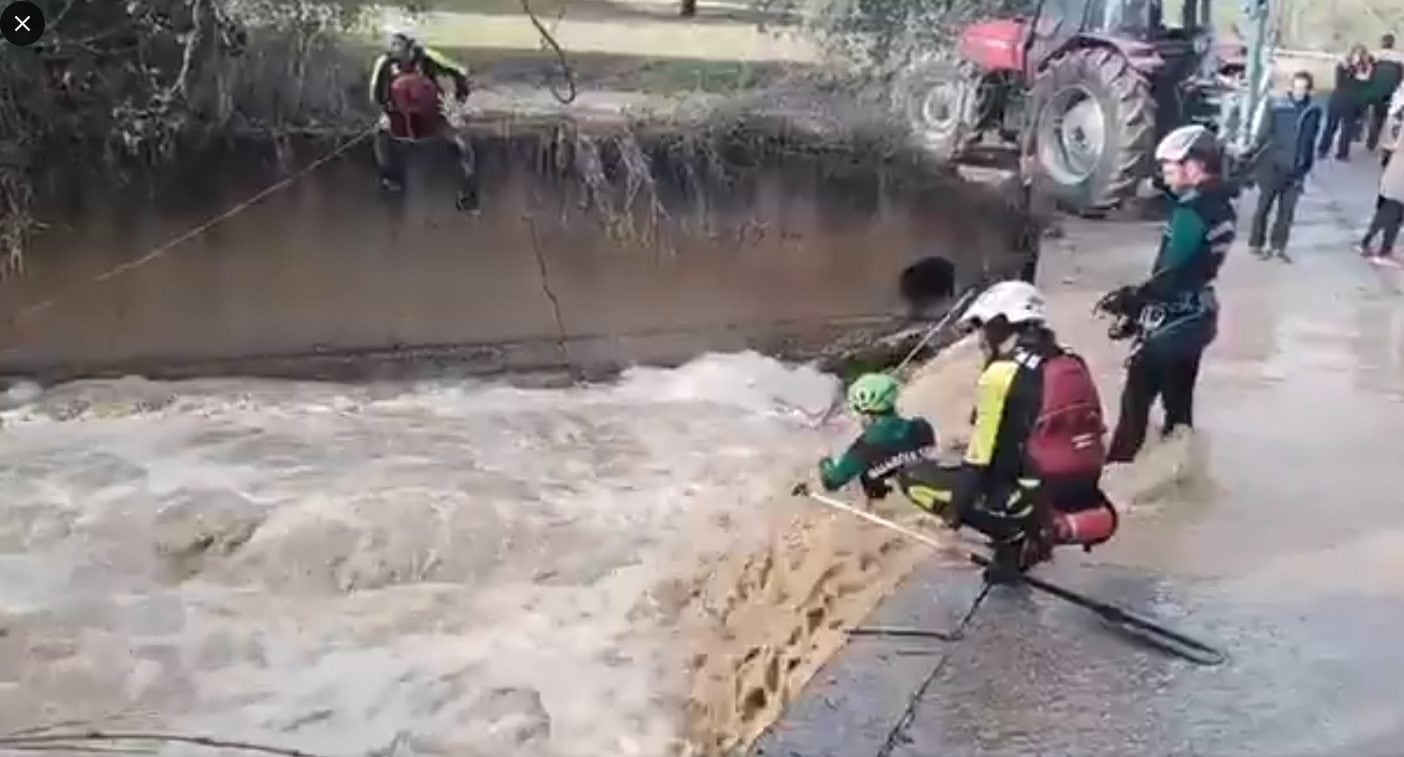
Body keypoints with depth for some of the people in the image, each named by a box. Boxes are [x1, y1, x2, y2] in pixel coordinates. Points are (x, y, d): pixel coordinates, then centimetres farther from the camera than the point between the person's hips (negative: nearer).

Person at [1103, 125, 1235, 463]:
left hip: (1172, 319, -9)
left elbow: (1170, 276, -26)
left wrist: (1130, 300, -18)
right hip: (1197, 315, 9)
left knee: (1137, 395, 1)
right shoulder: (1221, 206, 6)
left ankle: (1117, 464, 9)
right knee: (1179, 396, 20)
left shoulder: (1192, 212, -23)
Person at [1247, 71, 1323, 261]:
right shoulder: (1276, 105, -7)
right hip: (1273, 164, -3)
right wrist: (1259, 155, -10)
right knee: (1264, 205, 5)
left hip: (1296, 168, 3)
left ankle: (1278, 246, 17)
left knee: (1287, 209, 5)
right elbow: (1263, 133, -5)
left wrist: (1307, 164, 11)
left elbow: (1311, 140, 11)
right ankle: (1255, 244, 16)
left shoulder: (1314, 111, 4)